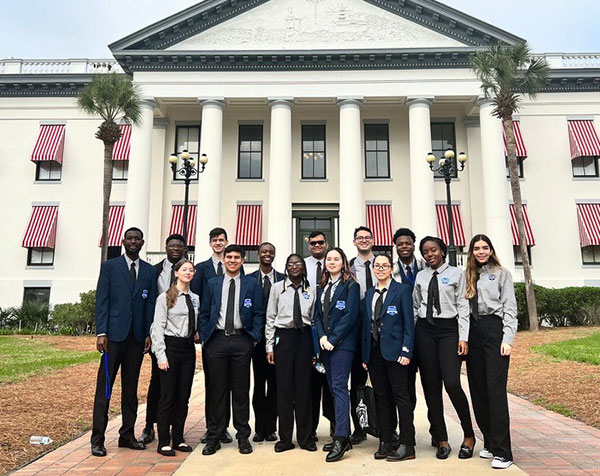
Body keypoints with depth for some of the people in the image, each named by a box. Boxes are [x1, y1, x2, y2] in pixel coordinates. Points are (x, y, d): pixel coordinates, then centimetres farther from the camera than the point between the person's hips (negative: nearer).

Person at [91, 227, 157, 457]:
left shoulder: (149, 271, 10)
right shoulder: (109, 266, 3)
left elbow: (150, 304, 8)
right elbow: (102, 301, -2)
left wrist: (148, 334, 1)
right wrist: (101, 332, -9)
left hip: (137, 336, 3)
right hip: (114, 334, -3)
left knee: (131, 387, 10)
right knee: (105, 386, 0)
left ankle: (127, 435, 20)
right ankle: (97, 439, 8)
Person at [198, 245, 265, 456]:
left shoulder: (252, 284, 6)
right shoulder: (212, 284, 10)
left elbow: (259, 314, 4)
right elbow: (203, 314, 10)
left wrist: (254, 338, -4)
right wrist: (204, 338, 1)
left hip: (242, 340, -1)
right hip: (217, 340, 1)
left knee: (241, 390, 6)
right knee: (216, 390, 6)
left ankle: (243, 437, 17)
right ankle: (213, 438, 16)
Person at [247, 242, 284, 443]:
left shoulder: (283, 279, 5)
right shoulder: (249, 279, 3)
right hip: (257, 336, 0)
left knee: (274, 383, 6)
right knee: (259, 382, 6)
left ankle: (270, 428, 16)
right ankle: (259, 428, 16)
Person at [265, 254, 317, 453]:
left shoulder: (310, 290, 7)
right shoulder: (277, 287, 5)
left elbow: (314, 318, 8)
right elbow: (270, 318, 5)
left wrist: (315, 348, 4)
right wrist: (270, 347, 0)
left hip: (304, 337, 1)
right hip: (283, 337, -1)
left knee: (304, 387, 5)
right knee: (284, 387, 3)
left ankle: (305, 437, 18)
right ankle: (285, 438, 15)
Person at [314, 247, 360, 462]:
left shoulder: (350, 285, -4)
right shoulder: (322, 287, 16)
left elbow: (351, 315, -12)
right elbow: (317, 315, 13)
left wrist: (333, 339, -15)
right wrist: (322, 337, -3)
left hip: (342, 343, -7)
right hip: (326, 344, 7)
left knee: (339, 387, -13)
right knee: (333, 388, 9)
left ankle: (341, 438, -13)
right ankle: (343, 435, 16)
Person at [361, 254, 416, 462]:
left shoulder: (402, 290, -1)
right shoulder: (369, 293, 14)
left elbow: (409, 322, -6)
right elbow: (366, 324, 14)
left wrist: (406, 351, -14)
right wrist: (365, 354, 9)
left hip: (394, 349, -5)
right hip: (374, 350, 5)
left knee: (401, 395, -1)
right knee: (381, 396, 10)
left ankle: (406, 445, 7)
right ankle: (385, 442, 19)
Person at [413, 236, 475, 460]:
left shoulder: (456, 274, 2)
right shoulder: (420, 277, 11)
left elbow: (463, 307, -1)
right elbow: (415, 307, 12)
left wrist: (463, 338, -7)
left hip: (449, 329, -3)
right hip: (424, 331, 3)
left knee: (452, 383, -12)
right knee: (430, 385, 4)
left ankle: (469, 436, 11)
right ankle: (441, 439, 16)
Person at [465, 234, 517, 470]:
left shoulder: (502, 274, 6)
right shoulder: (468, 277, 16)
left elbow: (510, 308, 0)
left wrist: (507, 339, -10)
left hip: (494, 330, -4)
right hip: (473, 333, 5)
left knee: (495, 390, -9)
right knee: (478, 390, 7)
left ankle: (502, 452, -4)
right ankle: (489, 443, 19)